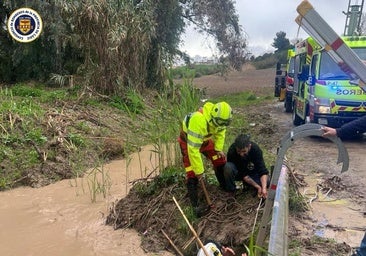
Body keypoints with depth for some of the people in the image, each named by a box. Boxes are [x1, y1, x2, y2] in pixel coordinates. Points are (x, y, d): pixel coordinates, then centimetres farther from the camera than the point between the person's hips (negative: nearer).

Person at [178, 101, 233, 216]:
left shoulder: (220, 117, -22)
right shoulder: (198, 120, -44)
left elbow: (220, 132, 3)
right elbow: (193, 148, -39)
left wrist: (219, 148, -8)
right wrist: (199, 171, -31)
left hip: (205, 139, 6)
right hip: (189, 141, -6)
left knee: (220, 160, 6)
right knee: (192, 173, -11)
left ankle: (225, 186, 29)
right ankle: (195, 205, -2)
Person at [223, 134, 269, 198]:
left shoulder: (256, 149, -26)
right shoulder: (232, 151, -31)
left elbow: (263, 171, -28)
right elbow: (242, 174, -25)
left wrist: (264, 188, -42)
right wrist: (257, 187, -28)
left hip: (251, 172, 2)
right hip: (238, 173, -2)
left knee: (266, 182, -25)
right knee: (228, 167, -35)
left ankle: (246, 184, 5)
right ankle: (231, 191, -13)